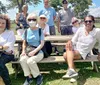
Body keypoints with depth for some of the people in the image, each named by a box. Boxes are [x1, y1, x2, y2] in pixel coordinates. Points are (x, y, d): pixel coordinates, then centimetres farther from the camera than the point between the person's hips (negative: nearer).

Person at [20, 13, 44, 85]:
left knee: (30, 61, -32)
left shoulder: (40, 30, -1)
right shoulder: (26, 31, 8)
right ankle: (29, 77, -10)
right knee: (22, 59, -28)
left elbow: (42, 43, -7)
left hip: (39, 52, -3)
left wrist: (34, 51, -19)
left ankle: (39, 76, -6)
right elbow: (24, 43, 13)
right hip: (29, 52, 4)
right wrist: (23, 51, -7)